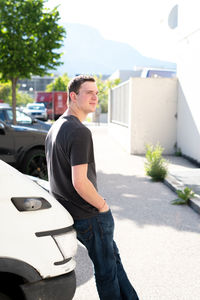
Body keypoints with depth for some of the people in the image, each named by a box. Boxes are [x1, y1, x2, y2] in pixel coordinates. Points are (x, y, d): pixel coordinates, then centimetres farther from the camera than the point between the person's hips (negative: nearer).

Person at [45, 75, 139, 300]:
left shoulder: (55, 127, 10)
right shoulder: (80, 132, -22)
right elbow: (79, 182, -29)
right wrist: (102, 204, -12)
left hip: (67, 212, 10)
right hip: (89, 215, -10)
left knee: (113, 258, 21)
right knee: (106, 270, 8)